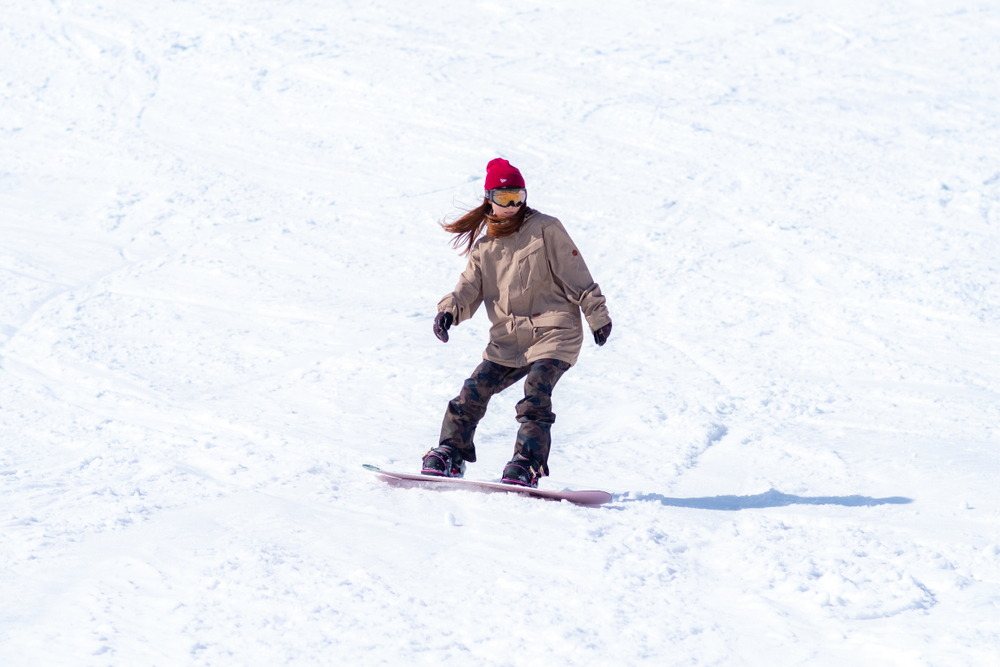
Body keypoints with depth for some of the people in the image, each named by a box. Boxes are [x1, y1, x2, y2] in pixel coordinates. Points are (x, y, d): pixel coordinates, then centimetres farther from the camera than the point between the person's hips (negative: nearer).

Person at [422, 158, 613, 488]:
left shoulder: (545, 229, 0)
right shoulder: (484, 246, 14)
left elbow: (576, 275, 0)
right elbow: (470, 287, 9)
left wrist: (596, 315, -3)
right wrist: (449, 311, -11)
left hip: (553, 331, -5)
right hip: (508, 338, 5)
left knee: (535, 393, -24)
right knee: (474, 392, -5)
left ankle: (527, 464, -27)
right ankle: (451, 454, 8)